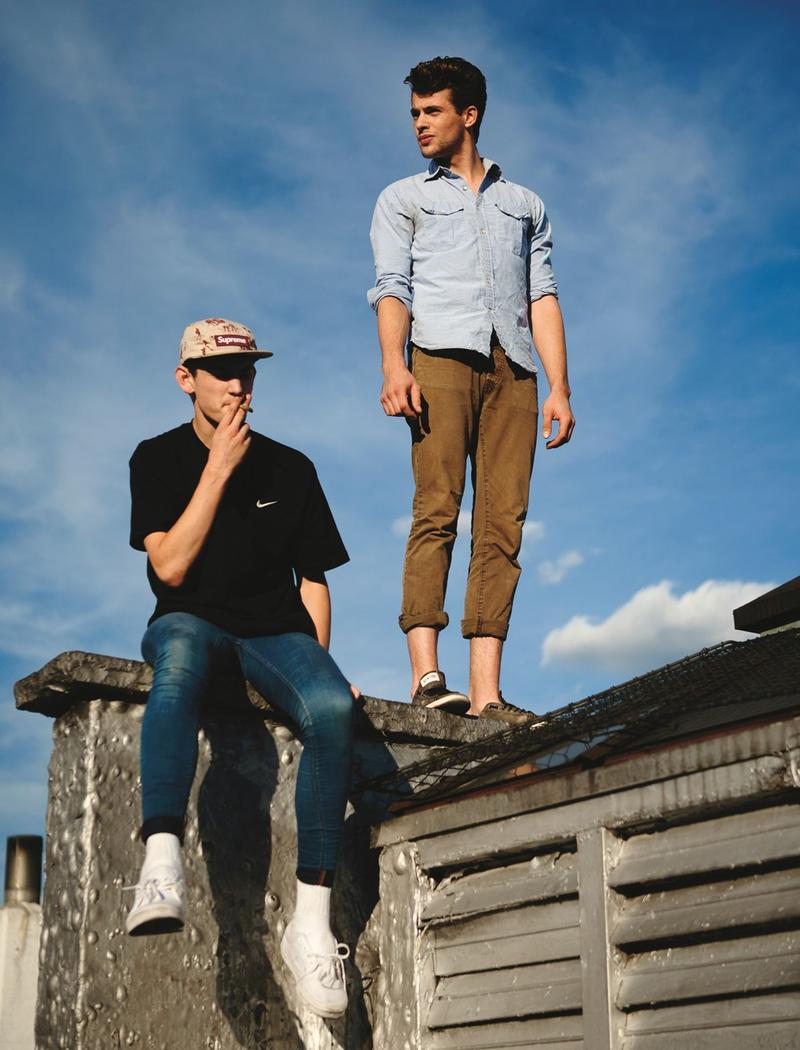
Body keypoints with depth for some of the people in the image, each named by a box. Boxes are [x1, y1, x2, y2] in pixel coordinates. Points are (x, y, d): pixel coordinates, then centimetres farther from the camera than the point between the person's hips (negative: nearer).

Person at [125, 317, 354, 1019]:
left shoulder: (291, 469, 13)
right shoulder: (158, 459, 7)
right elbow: (170, 567, -7)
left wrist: (317, 659, 0)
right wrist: (220, 467, -9)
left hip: (276, 633, 2)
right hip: (192, 621, -2)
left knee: (333, 706, -33)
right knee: (181, 652, -41)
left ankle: (312, 919, -31)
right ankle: (162, 862, -57)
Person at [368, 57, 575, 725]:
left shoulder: (525, 206, 27)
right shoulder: (404, 199, 21)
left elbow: (543, 298, 18)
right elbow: (391, 288, 6)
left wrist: (559, 387, 4)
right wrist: (394, 365, -13)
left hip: (512, 370, 2)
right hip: (440, 360, -2)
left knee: (502, 523, -8)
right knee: (437, 510, -16)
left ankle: (487, 691, -14)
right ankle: (427, 673, -23)